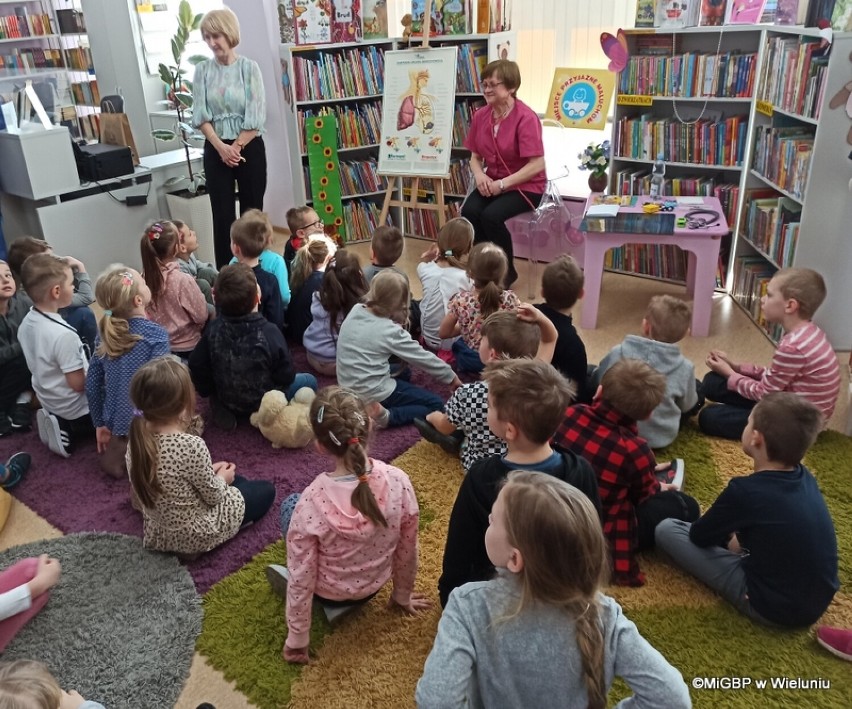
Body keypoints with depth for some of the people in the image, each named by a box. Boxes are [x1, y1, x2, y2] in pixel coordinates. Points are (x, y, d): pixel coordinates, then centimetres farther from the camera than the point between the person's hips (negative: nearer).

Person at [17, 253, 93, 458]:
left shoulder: (26, 323, -7)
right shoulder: (64, 335, -33)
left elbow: (39, 365, 7)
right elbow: (78, 384, -27)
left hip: (48, 400, 8)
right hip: (75, 410, -8)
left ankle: (63, 426, 12)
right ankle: (72, 430, 1)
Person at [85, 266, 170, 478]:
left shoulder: (106, 332, 2)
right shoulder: (155, 334, -16)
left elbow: (92, 384, 5)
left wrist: (100, 424, 15)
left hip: (116, 424, 7)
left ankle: (116, 452, 7)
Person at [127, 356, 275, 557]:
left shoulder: (136, 441, -11)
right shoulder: (192, 445, -33)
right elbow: (213, 496, -18)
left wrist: (209, 471, 8)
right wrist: (222, 478, 2)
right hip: (197, 536, -7)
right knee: (266, 490, 14)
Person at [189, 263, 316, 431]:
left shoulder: (213, 329, -19)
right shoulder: (269, 332, -31)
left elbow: (197, 367, -9)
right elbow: (286, 375, -21)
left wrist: (208, 391, 9)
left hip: (226, 400, 4)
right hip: (263, 403, -4)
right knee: (310, 381, 15)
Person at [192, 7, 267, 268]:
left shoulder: (249, 67, -3)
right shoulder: (202, 70, 4)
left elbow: (256, 117, -8)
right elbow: (200, 115, 0)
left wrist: (236, 147, -11)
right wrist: (221, 147, -12)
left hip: (249, 148, -2)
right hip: (216, 150, 2)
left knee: (251, 211, 3)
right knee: (223, 213, 2)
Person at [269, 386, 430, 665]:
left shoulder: (312, 501, -33)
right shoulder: (398, 481, -25)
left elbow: (301, 578, -21)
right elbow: (407, 550, -9)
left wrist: (296, 639, -4)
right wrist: (402, 595, 11)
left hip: (328, 593, -3)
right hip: (374, 585, 4)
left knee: (290, 505, 17)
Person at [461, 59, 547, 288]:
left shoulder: (526, 118, -17)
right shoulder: (480, 115, 2)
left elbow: (537, 165, -20)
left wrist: (503, 184, -22)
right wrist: (479, 175, -12)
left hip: (525, 186, -5)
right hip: (492, 183, 5)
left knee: (491, 216, -29)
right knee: (468, 211, -23)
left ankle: (506, 271, -4)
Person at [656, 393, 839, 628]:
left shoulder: (745, 491, -25)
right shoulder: (805, 477, -5)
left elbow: (699, 537, -7)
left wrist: (725, 534, 12)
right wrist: (736, 535, 13)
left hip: (775, 608, -7)